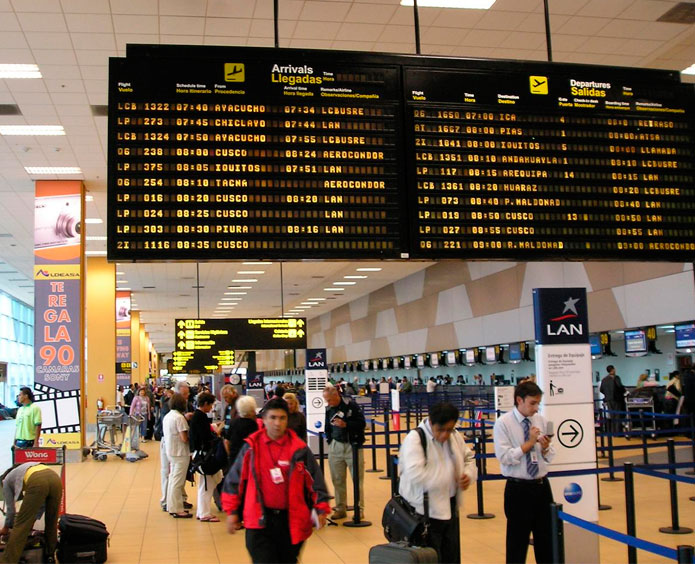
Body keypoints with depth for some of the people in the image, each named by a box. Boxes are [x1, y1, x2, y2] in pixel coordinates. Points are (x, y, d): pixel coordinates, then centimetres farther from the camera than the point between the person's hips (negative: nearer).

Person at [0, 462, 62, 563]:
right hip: (55, 478, 6)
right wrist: (32, 521, 50)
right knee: (52, 521, 21)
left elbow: (10, 508, 30)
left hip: (37, 482, -6)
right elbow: (40, 501, 43)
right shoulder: (26, 468, 45)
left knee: (21, 525, 4)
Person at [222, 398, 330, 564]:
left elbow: (315, 480, 4)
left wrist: (321, 509, -1)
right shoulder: (251, 447, -1)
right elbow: (234, 480, 6)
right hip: (259, 521, -1)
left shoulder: (299, 449, -1)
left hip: (292, 521, 1)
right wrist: (232, 511, 6)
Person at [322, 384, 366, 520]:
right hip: (335, 446, 5)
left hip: (353, 445, -5)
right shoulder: (328, 409, 6)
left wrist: (345, 424, -22)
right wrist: (329, 439, 8)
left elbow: (362, 423, -11)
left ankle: (359, 509, 10)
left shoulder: (351, 405, -10)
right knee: (337, 480, 8)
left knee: (357, 479, 1)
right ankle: (340, 508, 19)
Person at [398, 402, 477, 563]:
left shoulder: (455, 436, 6)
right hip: (426, 510, -7)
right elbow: (414, 474, -31)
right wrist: (446, 477, -22)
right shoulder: (415, 438, -19)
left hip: (450, 508, 7)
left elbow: (468, 457, 22)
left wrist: (469, 474, -1)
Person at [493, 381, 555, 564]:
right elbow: (504, 457, -18)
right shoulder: (503, 423, -10)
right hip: (518, 489, -5)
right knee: (517, 541, 5)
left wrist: (545, 448, -13)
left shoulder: (541, 420, 5)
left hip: (542, 486, 5)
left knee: (545, 537, 15)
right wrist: (530, 442, -18)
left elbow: (549, 457, 9)